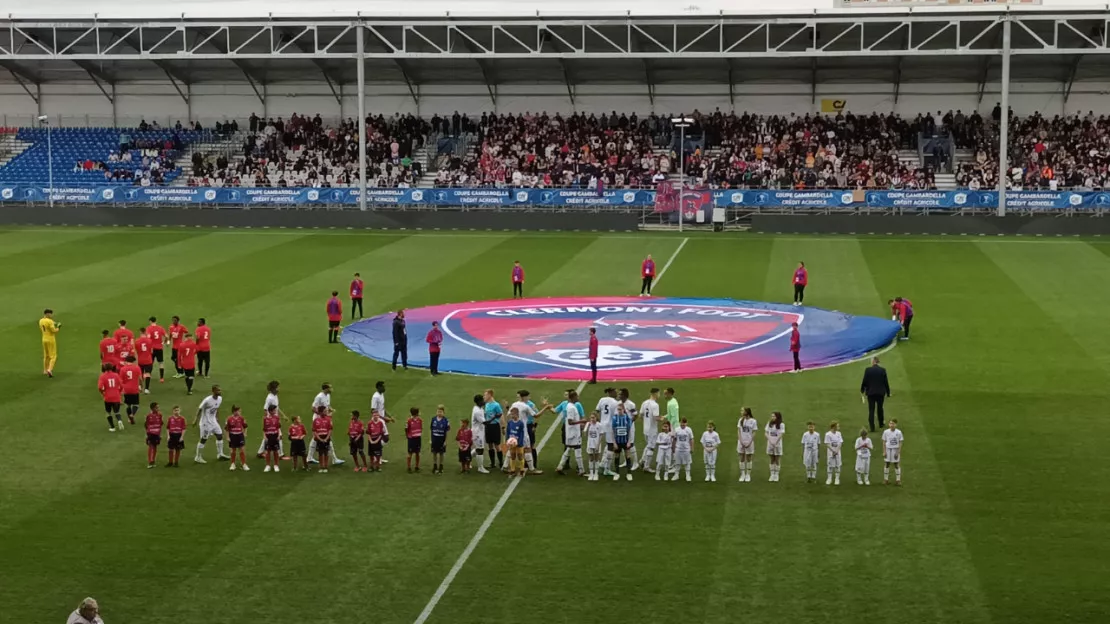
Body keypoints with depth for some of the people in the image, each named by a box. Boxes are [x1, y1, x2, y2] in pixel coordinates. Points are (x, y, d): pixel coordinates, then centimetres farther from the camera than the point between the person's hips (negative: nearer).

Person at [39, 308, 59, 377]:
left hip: (44, 339, 8)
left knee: (46, 355, 20)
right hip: (51, 340, -8)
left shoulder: (40, 321, 5)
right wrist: (58, 327, -1)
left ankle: (45, 371, 25)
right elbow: (54, 331, -20)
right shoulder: (50, 321, -19)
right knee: (53, 356, -2)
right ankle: (49, 370, -17)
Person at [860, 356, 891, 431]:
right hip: (880, 393, 2)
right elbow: (886, 382, -2)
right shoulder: (882, 370, -6)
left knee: (871, 410, 2)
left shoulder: (868, 370, -10)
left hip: (870, 392, -2)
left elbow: (864, 381, -5)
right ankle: (881, 424, 33)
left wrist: (862, 390, 11)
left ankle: (872, 427, -5)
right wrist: (888, 393, 6)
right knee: (880, 408, 20)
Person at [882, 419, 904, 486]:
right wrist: (884, 452, -2)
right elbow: (884, 442, 2)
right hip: (888, 449, 1)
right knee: (887, 464, 7)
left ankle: (898, 480, 13)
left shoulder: (899, 432, -8)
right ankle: (886, 479, 19)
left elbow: (900, 443, -3)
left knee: (896, 465, 5)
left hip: (895, 450, -1)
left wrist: (898, 452, -8)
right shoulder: (886, 432, -5)